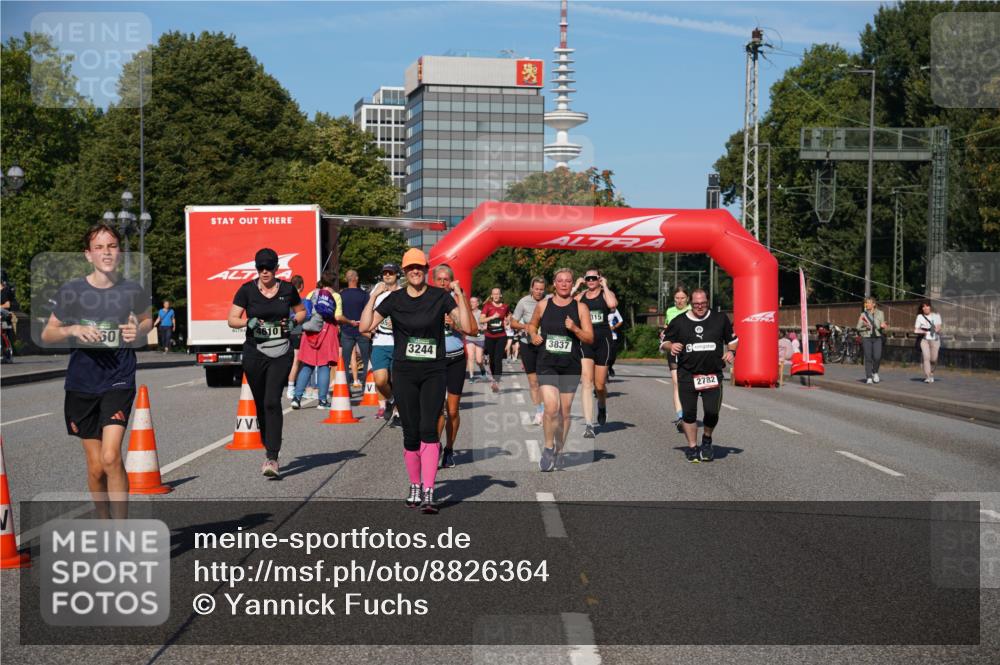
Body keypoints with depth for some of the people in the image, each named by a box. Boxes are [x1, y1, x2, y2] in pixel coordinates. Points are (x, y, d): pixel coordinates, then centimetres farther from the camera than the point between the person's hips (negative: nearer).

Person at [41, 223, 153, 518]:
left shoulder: (131, 290, -3)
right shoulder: (71, 291, -4)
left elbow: (147, 319, 17)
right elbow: (47, 335, 5)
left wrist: (138, 331, -6)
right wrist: (73, 330, -15)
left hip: (119, 381, -2)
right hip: (81, 384, 2)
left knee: (111, 457, -18)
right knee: (95, 466, 8)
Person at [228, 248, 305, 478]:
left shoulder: (287, 289, 4)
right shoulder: (247, 290, 0)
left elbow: (301, 311, 19)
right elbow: (232, 319, 1)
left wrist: (294, 321, -2)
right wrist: (249, 322, -18)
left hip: (281, 353, -1)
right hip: (254, 353, 1)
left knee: (272, 402, -14)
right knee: (260, 404, 9)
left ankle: (272, 458, -17)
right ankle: (269, 448, 30)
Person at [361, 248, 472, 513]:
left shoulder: (440, 297, 0)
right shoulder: (395, 299, 4)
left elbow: (467, 326, -8)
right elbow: (366, 326, -3)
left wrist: (460, 296, -16)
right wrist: (373, 296, -11)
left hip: (434, 372, -2)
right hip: (404, 372, 2)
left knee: (428, 429, -13)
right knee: (411, 434, 5)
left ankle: (428, 493, -15)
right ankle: (415, 486, 22)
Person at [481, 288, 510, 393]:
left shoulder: (505, 306, 5)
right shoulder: (487, 306, 0)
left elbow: (508, 318, 27)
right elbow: (482, 320, -9)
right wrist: (493, 317, -18)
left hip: (501, 336, -1)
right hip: (490, 337, 1)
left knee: (498, 359, -12)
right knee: (492, 359, 12)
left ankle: (496, 382, -17)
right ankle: (493, 378, 30)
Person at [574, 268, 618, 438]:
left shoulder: (606, 293, 2)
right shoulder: (580, 296, 10)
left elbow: (612, 304, -22)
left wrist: (604, 286, -9)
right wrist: (576, 287, -2)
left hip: (603, 340, -1)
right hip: (584, 340, 1)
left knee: (599, 385, 9)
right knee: (587, 382, -13)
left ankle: (602, 406, 45)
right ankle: (588, 425, -17)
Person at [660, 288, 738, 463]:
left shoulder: (720, 319, 7)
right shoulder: (679, 321, 4)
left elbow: (732, 339, 19)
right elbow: (664, 341, 12)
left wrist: (730, 351, -1)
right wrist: (671, 346, -11)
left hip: (713, 375, 0)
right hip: (687, 374, 0)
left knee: (712, 412, -8)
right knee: (689, 413, 1)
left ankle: (707, 440, 22)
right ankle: (692, 447, 18)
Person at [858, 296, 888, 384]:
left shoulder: (880, 313, 6)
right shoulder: (863, 314, 5)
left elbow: (882, 325, 9)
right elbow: (858, 327, 5)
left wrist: (882, 326, -14)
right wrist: (864, 327, -15)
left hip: (877, 337, 0)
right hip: (866, 337, 0)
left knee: (877, 357, -11)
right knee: (868, 358, -2)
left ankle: (875, 372, 16)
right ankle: (869, 377, 6)